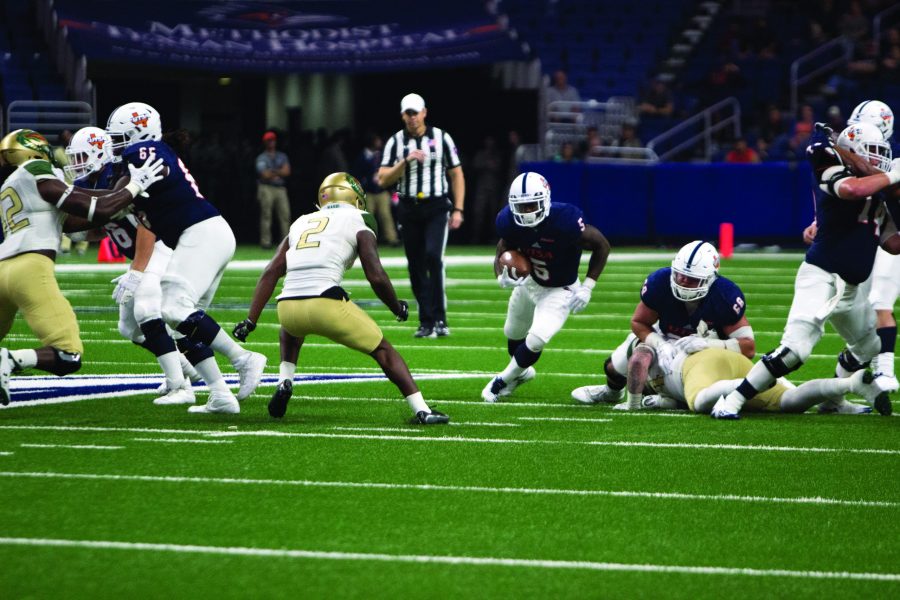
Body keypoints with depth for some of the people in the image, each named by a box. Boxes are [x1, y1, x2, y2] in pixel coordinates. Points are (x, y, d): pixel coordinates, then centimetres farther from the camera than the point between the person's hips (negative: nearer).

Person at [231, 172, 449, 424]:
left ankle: (284, 381, 19)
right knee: (382, 349, 14)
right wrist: (398, 308, 17)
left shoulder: (300, 224, 24)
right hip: (326, 304, -4)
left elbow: (270, 273, 16)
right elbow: (377, 278, 0)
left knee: (292, 328, 41)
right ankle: (422, 411, 5)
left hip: (287, 306, 4)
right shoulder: (358, 224, 10)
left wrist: (251, 320, 14)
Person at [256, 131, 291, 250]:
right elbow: (265, 175, -10)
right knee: (266, 215, -9)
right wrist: (279, 173, -2)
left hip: (281, 189, 4)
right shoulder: (261, 158, 4)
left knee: (285, 214, -4)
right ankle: (265, 241, -9)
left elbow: (287, 172, 4)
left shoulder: (282, 156, 17)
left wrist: (273, 172, -9)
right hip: (266, 188, -4)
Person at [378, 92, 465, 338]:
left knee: (433, 257, -20)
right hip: (409, 209, 3)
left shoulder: (441, 138, 2)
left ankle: (439, 319, -15)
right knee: (416, 267, 4)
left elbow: (456, 175, 6)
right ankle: (427, 322, 12)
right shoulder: (395, 142, 4)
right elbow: (384, 179, -2)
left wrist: (457, 210, -1)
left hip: (437, 208, -3)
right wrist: (406, 161, -16)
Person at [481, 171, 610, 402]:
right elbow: (501, 255, -6)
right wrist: (502, 277, -31)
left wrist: (587, 287, -22)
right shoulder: (510, 222, -22)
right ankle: (521, 371, 57)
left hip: (559, 291, -5)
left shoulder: (564, 221, -36)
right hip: (528, 282, 5)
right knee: (513, 334, 24)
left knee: (536, 341, -18)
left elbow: (602, 246, -21)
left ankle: (504, 380, 9)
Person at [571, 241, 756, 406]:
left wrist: (706, 344, -48)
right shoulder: (660, 282, -32)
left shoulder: (725, 295, -38)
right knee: (617, 366, 7)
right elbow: (639, 322, -14)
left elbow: (748, 347, -35)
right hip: (665, 337, 2)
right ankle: (612, 391, 46)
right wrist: (660, 345, -33)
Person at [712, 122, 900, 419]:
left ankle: (831, 400, 47)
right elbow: (852, 190, -35)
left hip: (850, 288, 9)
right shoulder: (836, 176, -10)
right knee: (794, 350, -22)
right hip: (821, 278, -9)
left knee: (867, 348, 27)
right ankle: (730, 401, -17)